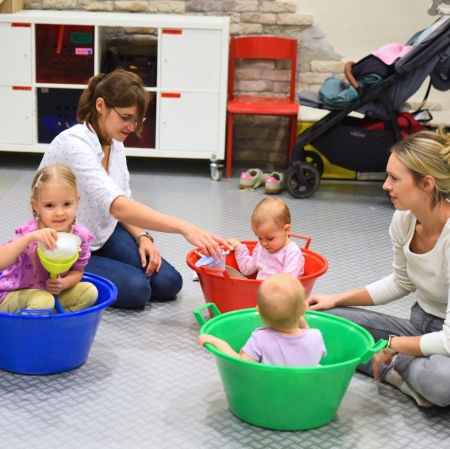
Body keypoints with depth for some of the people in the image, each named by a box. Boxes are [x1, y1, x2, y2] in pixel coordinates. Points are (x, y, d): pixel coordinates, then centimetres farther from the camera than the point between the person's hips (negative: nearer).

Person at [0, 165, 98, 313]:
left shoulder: (80, 235, -14)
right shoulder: (31, 232, -27)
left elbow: (77, 271, 2)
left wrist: (64, 283, -20)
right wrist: (30, 237, -52)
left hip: (53, 293, 6)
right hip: (13, 295, -5)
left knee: (89, 291, -10)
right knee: (43, 301, -33)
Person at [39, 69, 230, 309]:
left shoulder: (115, 143, -1)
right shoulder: (73, 145, -28)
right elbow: (117, 206, -39)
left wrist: (142, 236, -11)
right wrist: (184, 227, -46)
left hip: (104, 235, 7)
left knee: (168, 283, -6)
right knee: (136, 289, -23)